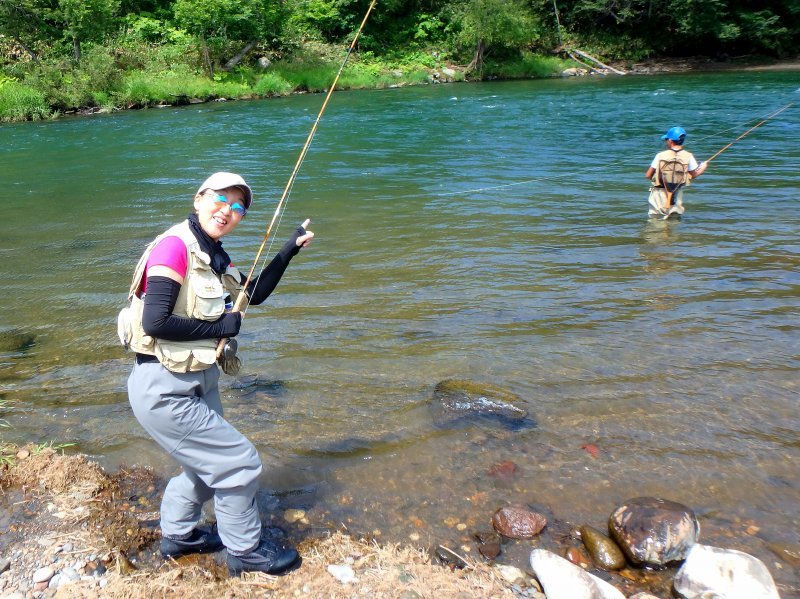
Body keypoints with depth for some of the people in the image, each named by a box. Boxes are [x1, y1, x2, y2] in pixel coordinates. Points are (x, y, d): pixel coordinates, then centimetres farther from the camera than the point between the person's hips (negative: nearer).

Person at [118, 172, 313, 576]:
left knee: (207, 463, 26)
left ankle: (178, 536, 49)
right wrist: (219, 327, -16)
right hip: (163, 390, -10)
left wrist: (290, 249, 9)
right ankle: (246, 551, 22)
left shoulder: (214, 256, 7)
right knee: (240, 462, 0)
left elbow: (255, 294, 18)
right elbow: (155, 322, -27)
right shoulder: (175, 246, -20)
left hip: (198, 381, 10)